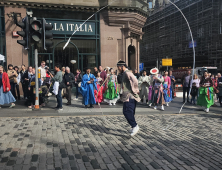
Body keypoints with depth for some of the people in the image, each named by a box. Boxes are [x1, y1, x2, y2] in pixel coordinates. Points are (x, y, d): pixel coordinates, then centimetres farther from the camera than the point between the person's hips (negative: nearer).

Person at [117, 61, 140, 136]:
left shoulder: (127, 73, -12)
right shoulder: (124, 74, 20)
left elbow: (135, 81, -25)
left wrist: (134, 91, -19)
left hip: (130, 96, -10)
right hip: (127, 97, 10)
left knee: (127, 112, -13)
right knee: (130, 112, 12)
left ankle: (135, 126, -9)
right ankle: (134, 127, 19)